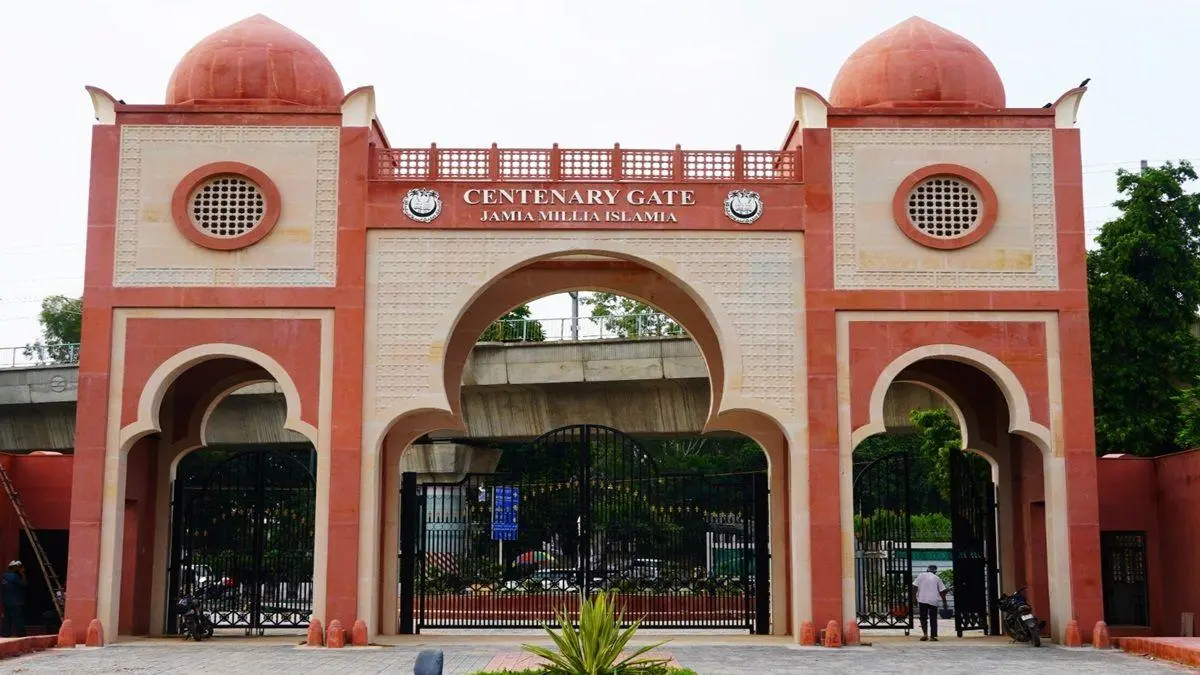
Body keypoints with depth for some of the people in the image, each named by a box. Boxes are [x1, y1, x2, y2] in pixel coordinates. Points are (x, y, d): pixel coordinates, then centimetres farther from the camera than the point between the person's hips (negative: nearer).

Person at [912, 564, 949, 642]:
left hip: (922, 600, 0)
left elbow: (914, 587, 1)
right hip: (933, 601, 0)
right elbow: (942, 591, 6)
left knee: (923, 618, 9)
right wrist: (944, 602, 14)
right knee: (933, 619, 7)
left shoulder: (921, 575, 8)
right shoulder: (937, 578, 9)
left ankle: (925, 633, -6)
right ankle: (933, 636, 3)